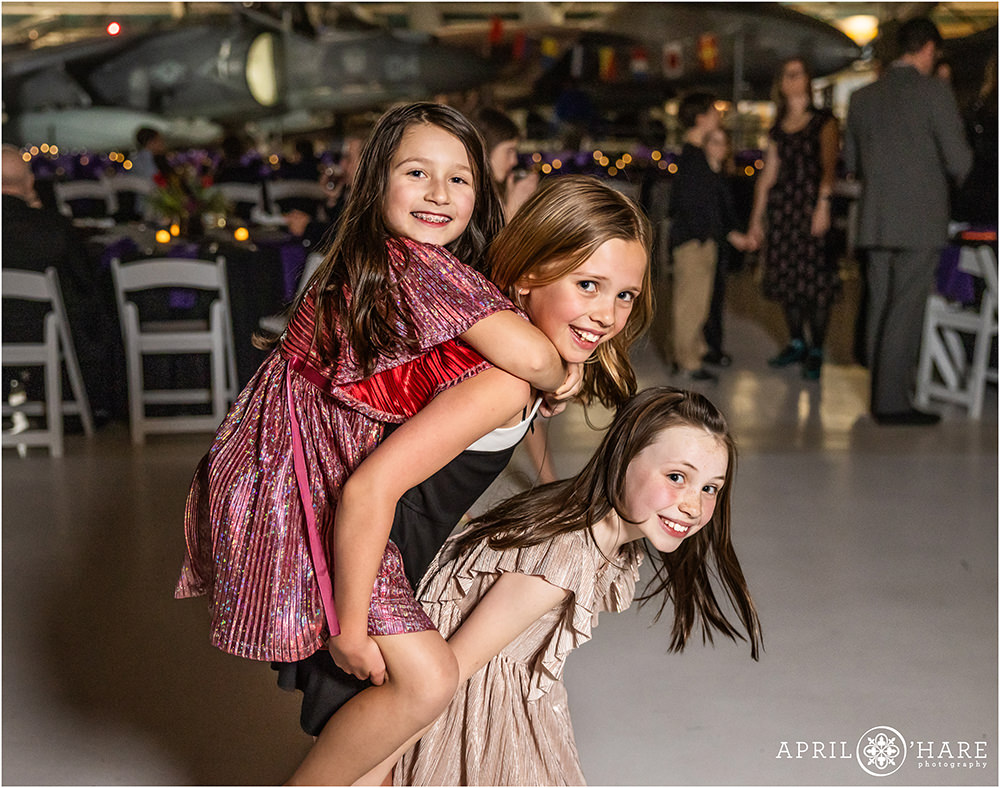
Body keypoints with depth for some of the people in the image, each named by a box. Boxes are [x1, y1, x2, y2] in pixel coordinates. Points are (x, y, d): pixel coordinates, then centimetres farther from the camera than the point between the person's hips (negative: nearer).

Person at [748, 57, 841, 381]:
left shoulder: (823, 121, 2)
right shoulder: (778, 128, 16)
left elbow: (829, 164, -11)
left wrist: (823, 203, -25)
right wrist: (756, 217, 13)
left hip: (811, 201, -5)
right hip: (782, 205, 5)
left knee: (815, 276, -7)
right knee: (786, 275, 5)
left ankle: (816, 351, -1)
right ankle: (796, 343, 18)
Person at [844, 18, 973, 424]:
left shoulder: (863, 97, 9)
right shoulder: (934, 91, -8)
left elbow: (851, 160, 16)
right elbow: (958, 159, -9)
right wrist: (955, 175, 13)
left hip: (876, 219, 6)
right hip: (921, 219, -6)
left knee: (880, 307, 11)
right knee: (906, 311, -3)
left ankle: (881, 394, 17)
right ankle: (892, 401, -1)